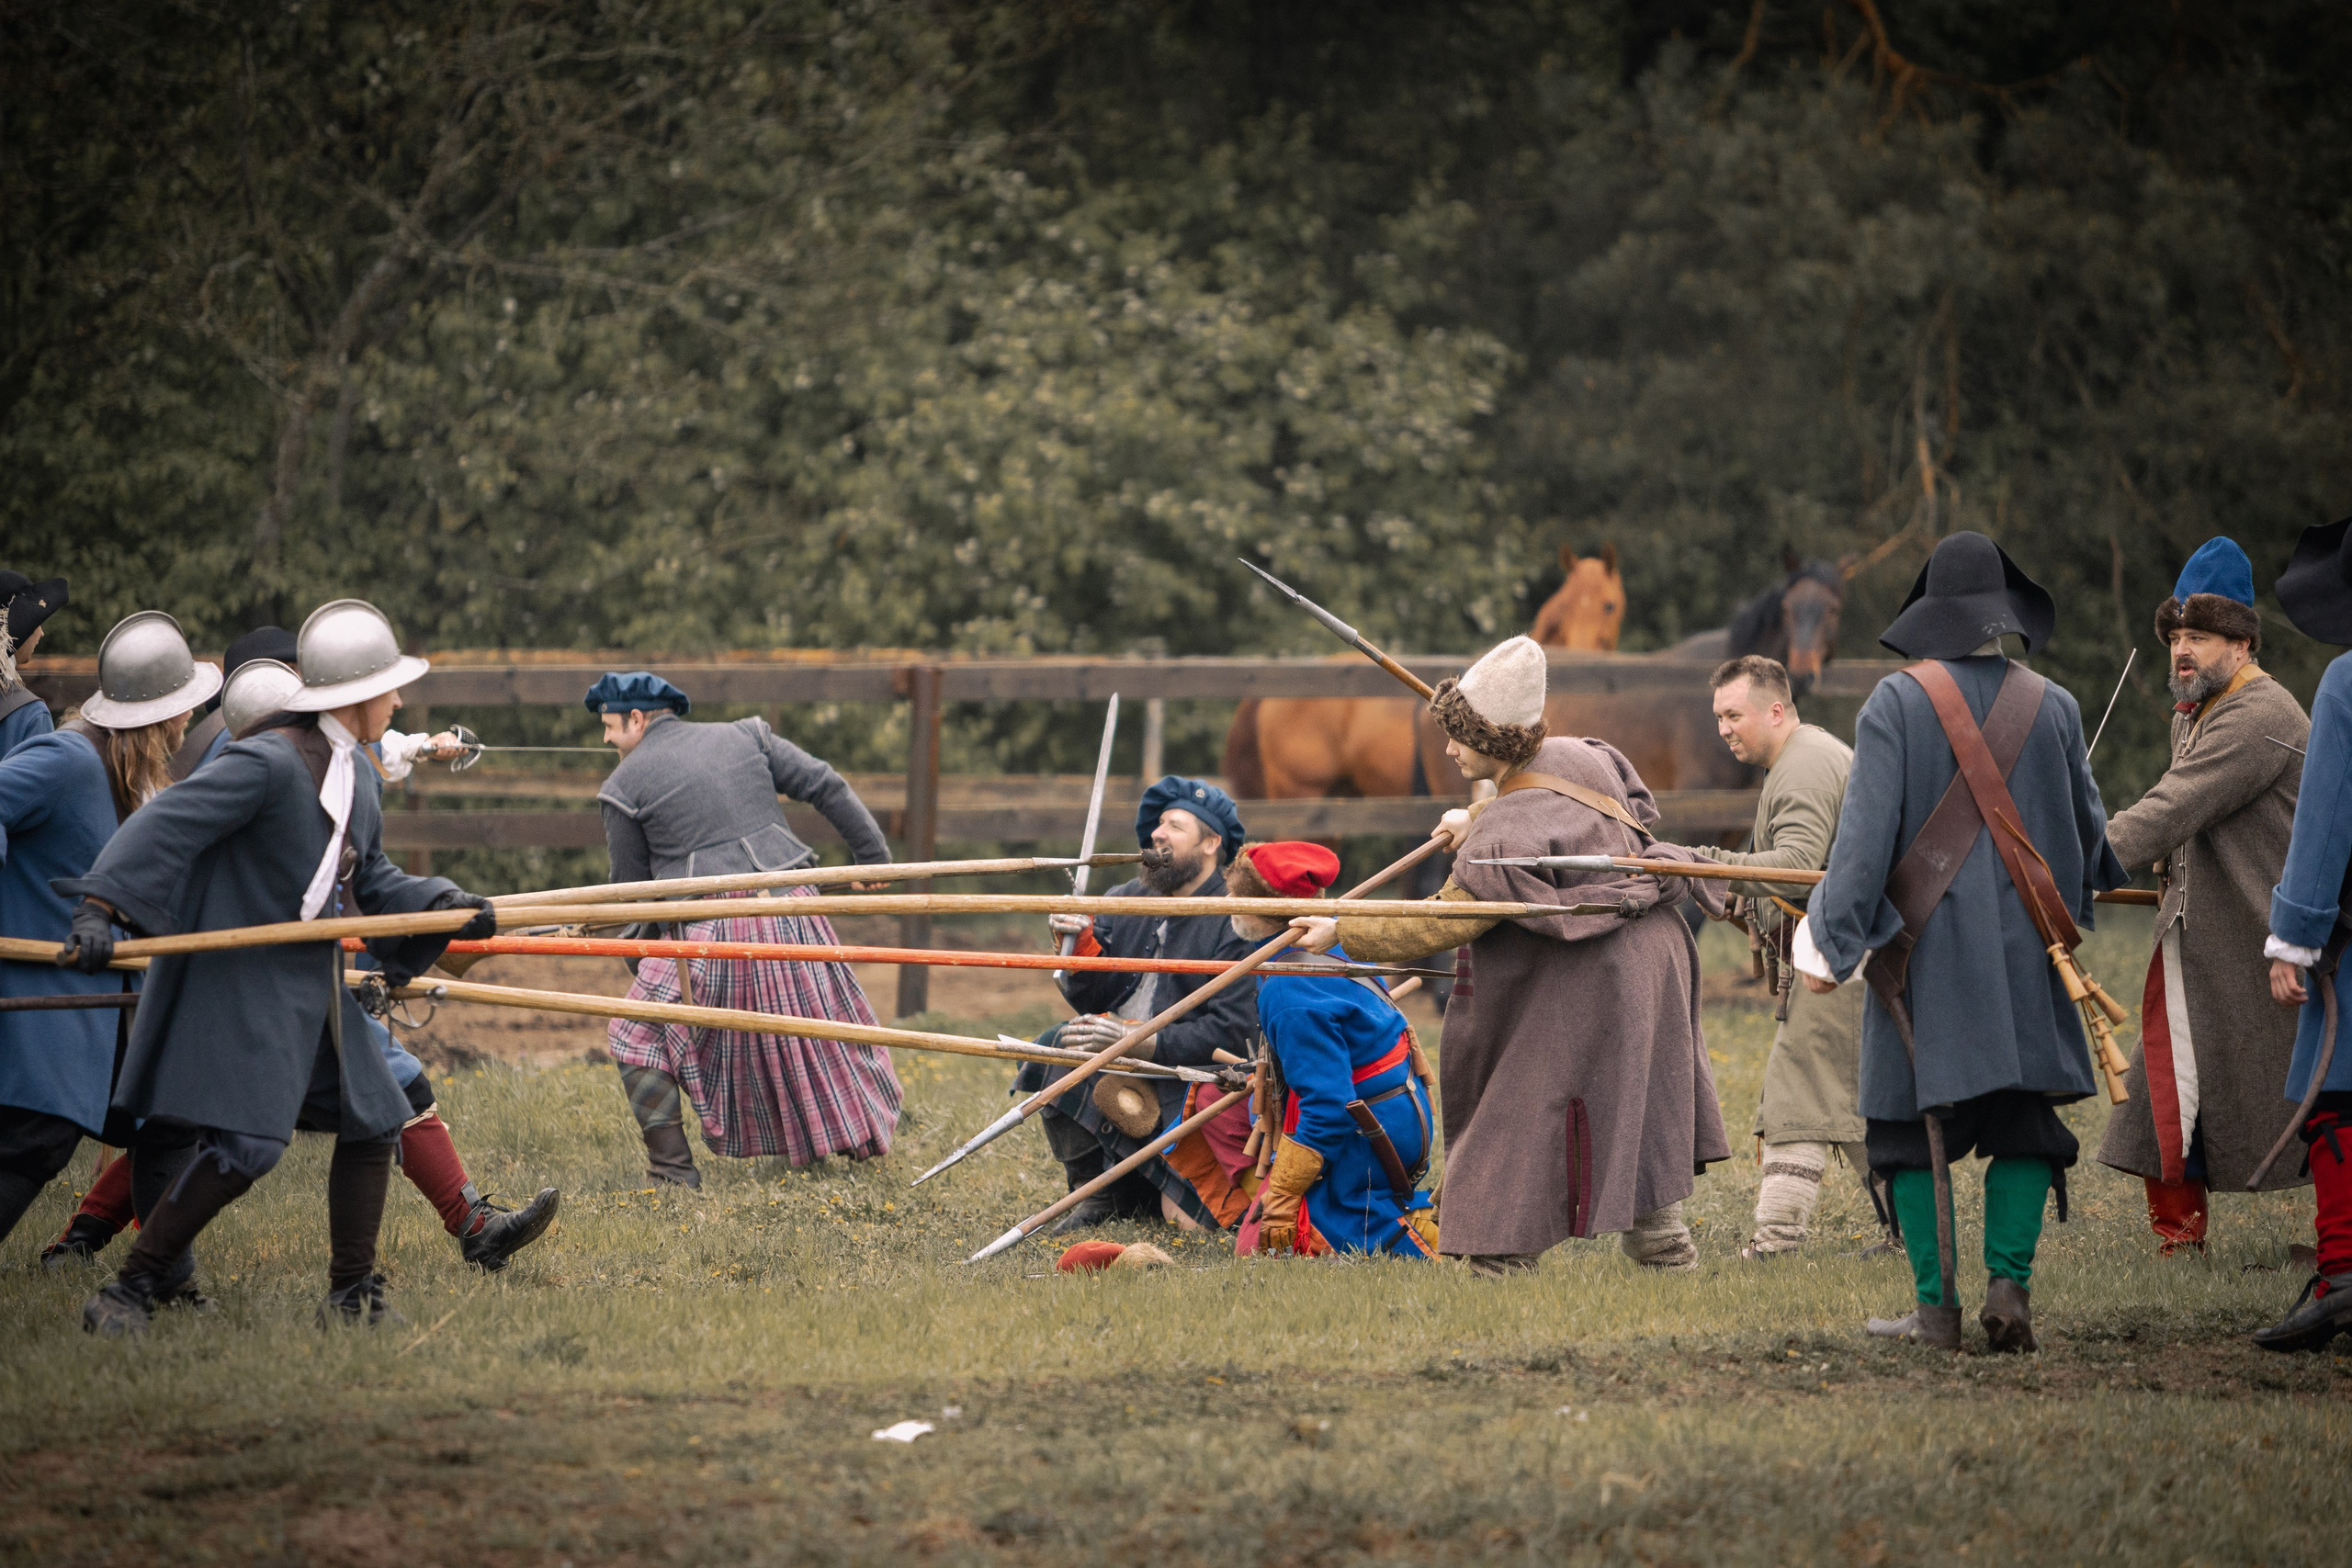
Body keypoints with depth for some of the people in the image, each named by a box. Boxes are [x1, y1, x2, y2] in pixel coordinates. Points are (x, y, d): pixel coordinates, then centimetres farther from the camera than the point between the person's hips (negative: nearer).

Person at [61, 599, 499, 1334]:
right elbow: (165, 826, -24)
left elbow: (369, 881, 19)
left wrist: (441, 904, 3)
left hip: (311, 984, 10)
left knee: (371, 1121, 12)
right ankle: (126, 1295, -9)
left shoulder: (356, 776, 10)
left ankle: (352, 1299, 25)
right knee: (245, 1145, -17)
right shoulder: (269, 764, -20)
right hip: (241, 985, -10)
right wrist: (101, 906, -34)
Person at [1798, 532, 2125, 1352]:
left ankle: (1935, 1306, 3)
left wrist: (1833, 938, -8)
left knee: (1915, 1126, 5)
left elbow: (1866, 827, -11)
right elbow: (2089, 830, 14)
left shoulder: (1896, 703, -8)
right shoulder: (2051, 707, 2)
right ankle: (2009, 1282, -4)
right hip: (2024, 948, 2)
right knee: (2024, 1121, 9)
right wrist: (2081, 890, 36)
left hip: (1924, 944, -2)